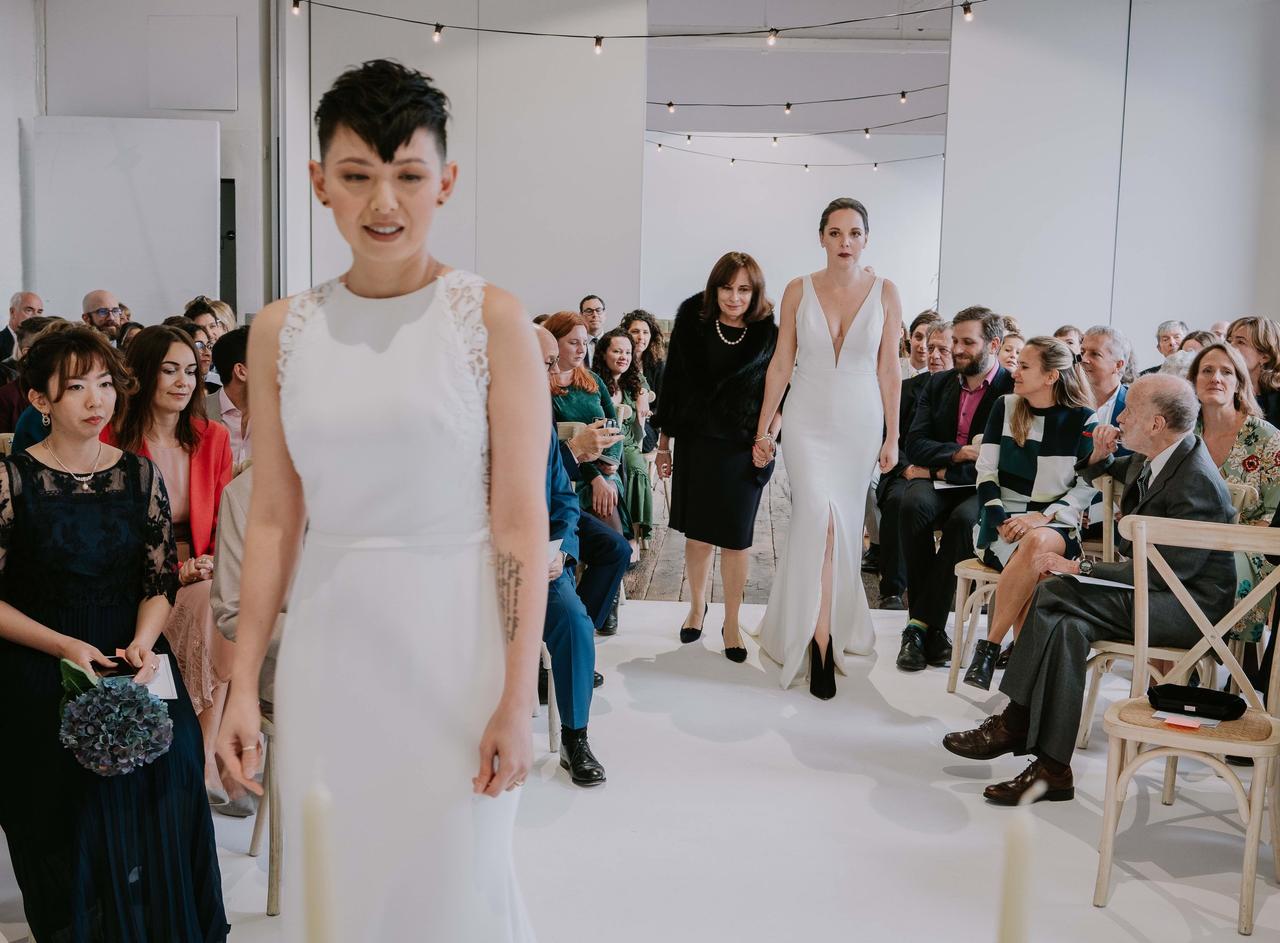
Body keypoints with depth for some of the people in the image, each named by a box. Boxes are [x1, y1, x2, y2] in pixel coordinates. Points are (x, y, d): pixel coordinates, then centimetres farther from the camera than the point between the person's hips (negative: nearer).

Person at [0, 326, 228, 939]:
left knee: (155, 832, -5)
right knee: (75, 845, -2)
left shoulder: (140, 474, 5)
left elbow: (161, 581, 6)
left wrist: (143, 643, -12)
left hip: (134, 667, 2)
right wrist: (65, 646, -15)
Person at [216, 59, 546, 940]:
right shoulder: (281, 330, 4)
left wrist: (518, 698, -12)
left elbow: (522, 520, -9)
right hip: (327, 646, 4)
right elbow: (273, 519, 6)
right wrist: (244, 685, 5)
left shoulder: (492, 319, -7)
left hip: (452, 642, -3)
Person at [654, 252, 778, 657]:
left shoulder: (768, 334, -4)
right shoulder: (692, 323, -1)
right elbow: (672, 384, 4)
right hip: (695, 444, 1)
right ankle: (697, 607, 31)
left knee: (735, 538, 4)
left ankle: (732, 623, 18)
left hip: (743, 450, -1)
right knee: (698, 533, 10)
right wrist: (663, 443, 5)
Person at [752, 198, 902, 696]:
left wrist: (892, 436, 0)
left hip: (859, 422, 1)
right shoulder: (798, 290, 0)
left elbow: (889, 369, 2)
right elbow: (781, 364, 3)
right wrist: (763, 429, 1)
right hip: (807, 421, -1)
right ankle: (820, 639, -11)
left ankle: (820, 625, 25)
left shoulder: (885, 293, 0)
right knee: (820, 517, -17)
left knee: (843, 523, 7)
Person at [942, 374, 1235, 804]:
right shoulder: (1151, 459, 7)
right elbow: (1095, 476, 28)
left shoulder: (1198, 483, -21)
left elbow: (1165, 571, -25)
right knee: (1070, 625, -20)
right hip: (1156, 591, 9)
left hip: (1189, 604, -9)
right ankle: (1051, 766, -23)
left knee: (1054, 594, -26)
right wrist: (1100, 457, 4)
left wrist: (1081, 568, -22)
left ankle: (1015, 725, -18)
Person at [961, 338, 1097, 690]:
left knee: (1037, 543, -38)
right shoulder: (1005, 407, 10)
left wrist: (1042, 517, -15)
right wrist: (999, 519, -9)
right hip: (1003, 520, 1)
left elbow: (1087, 486, 0)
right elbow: (986, 472, 8)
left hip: (1056, 525, -1)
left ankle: (989, 646, -28)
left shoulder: (1082, 419, 3)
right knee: (1032, 570, -34)